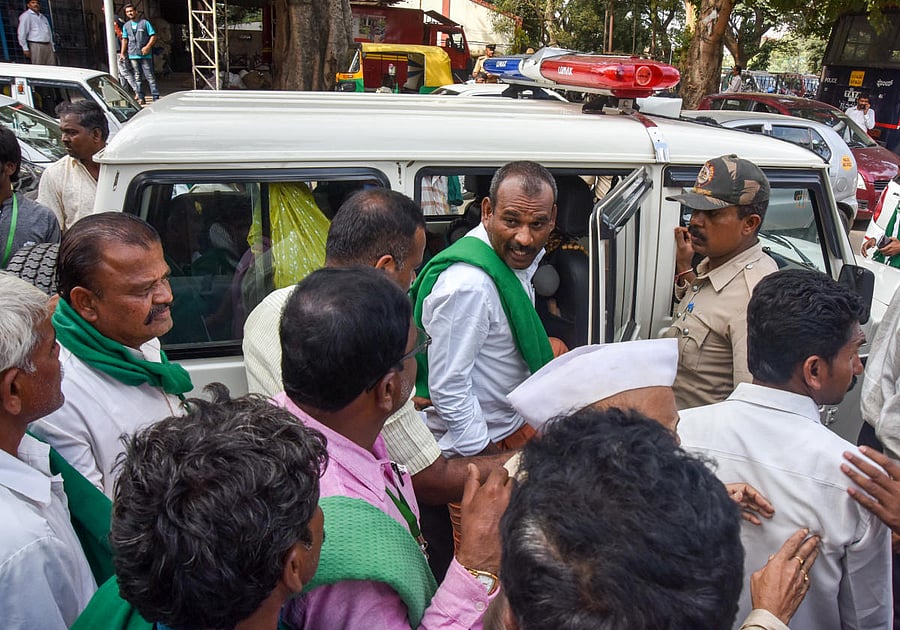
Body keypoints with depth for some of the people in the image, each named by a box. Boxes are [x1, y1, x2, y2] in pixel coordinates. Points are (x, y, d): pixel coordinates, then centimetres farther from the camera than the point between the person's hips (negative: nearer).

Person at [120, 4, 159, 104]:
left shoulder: (145, 23, 2)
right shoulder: (126, 26, 14)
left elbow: (153, 36, 0)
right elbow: (124, 40, 16)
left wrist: (147, 47, -13)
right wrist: (122, 53, 8)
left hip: (145, 55, -4)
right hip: (133, 55, 4)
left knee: (150, 76, -6)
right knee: (137, 77, 4)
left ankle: (156, 97, -5)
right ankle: (140, 98, 9)